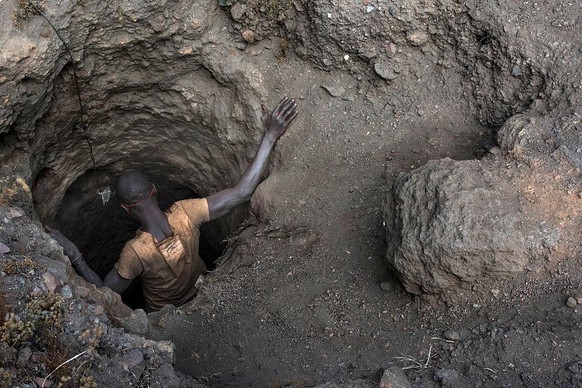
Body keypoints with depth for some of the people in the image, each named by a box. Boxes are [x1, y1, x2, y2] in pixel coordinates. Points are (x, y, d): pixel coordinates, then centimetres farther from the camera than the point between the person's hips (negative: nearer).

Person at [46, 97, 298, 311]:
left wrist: (73, 255, -38)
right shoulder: (185, 214, -38)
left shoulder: (134, 253, -43)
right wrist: (270, 137, -42)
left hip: (165, 311, -2)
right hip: (202, 291, 2)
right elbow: (242, 192, -40)